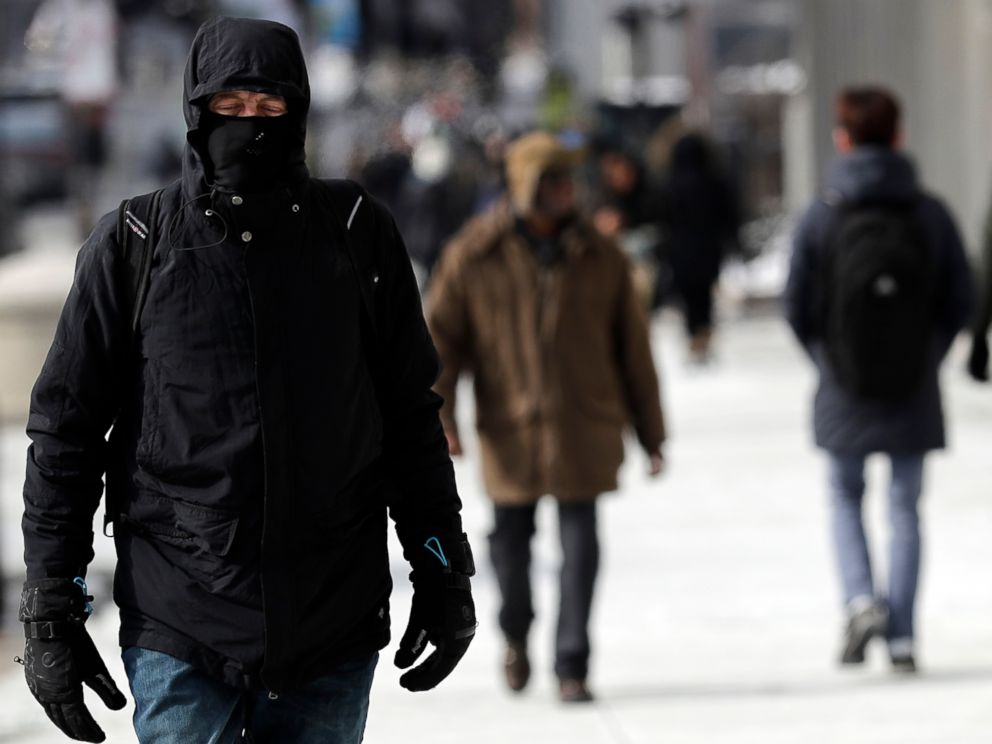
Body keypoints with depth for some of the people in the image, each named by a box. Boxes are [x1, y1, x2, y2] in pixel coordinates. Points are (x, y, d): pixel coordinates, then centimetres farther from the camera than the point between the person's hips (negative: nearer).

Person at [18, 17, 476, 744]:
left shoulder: (356, 234, 5)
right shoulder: (134, 246, 1)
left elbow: (412, 412, 13)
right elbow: (66, 429, 4)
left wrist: (443, 572, 11)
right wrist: (51, 608, 1)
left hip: (333, 626, 1)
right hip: (179, 624, -1)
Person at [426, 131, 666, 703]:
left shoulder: (601, 259, 4)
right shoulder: (474, 256, -1)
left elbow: (634, 348, 10)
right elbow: (441, 336, 2)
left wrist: (651, 434, 11)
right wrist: (440, 415, -10)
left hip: (586, 428, 0)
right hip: (510, 428, 0)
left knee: (581, 544, -6)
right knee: (511, 541, 8)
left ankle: (572, 666, 2)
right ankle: (516, 634, 37)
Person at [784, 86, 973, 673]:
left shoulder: (822, 218, -9)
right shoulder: (932, 215, -7)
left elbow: (798, 308, -5)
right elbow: (960, 301, -2)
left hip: (845, 394, -1)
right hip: (916, 397, 1)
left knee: (847, 497, 19)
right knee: (905, 509, 10)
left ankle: (862, 598, -3)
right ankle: (903, 636, 7)